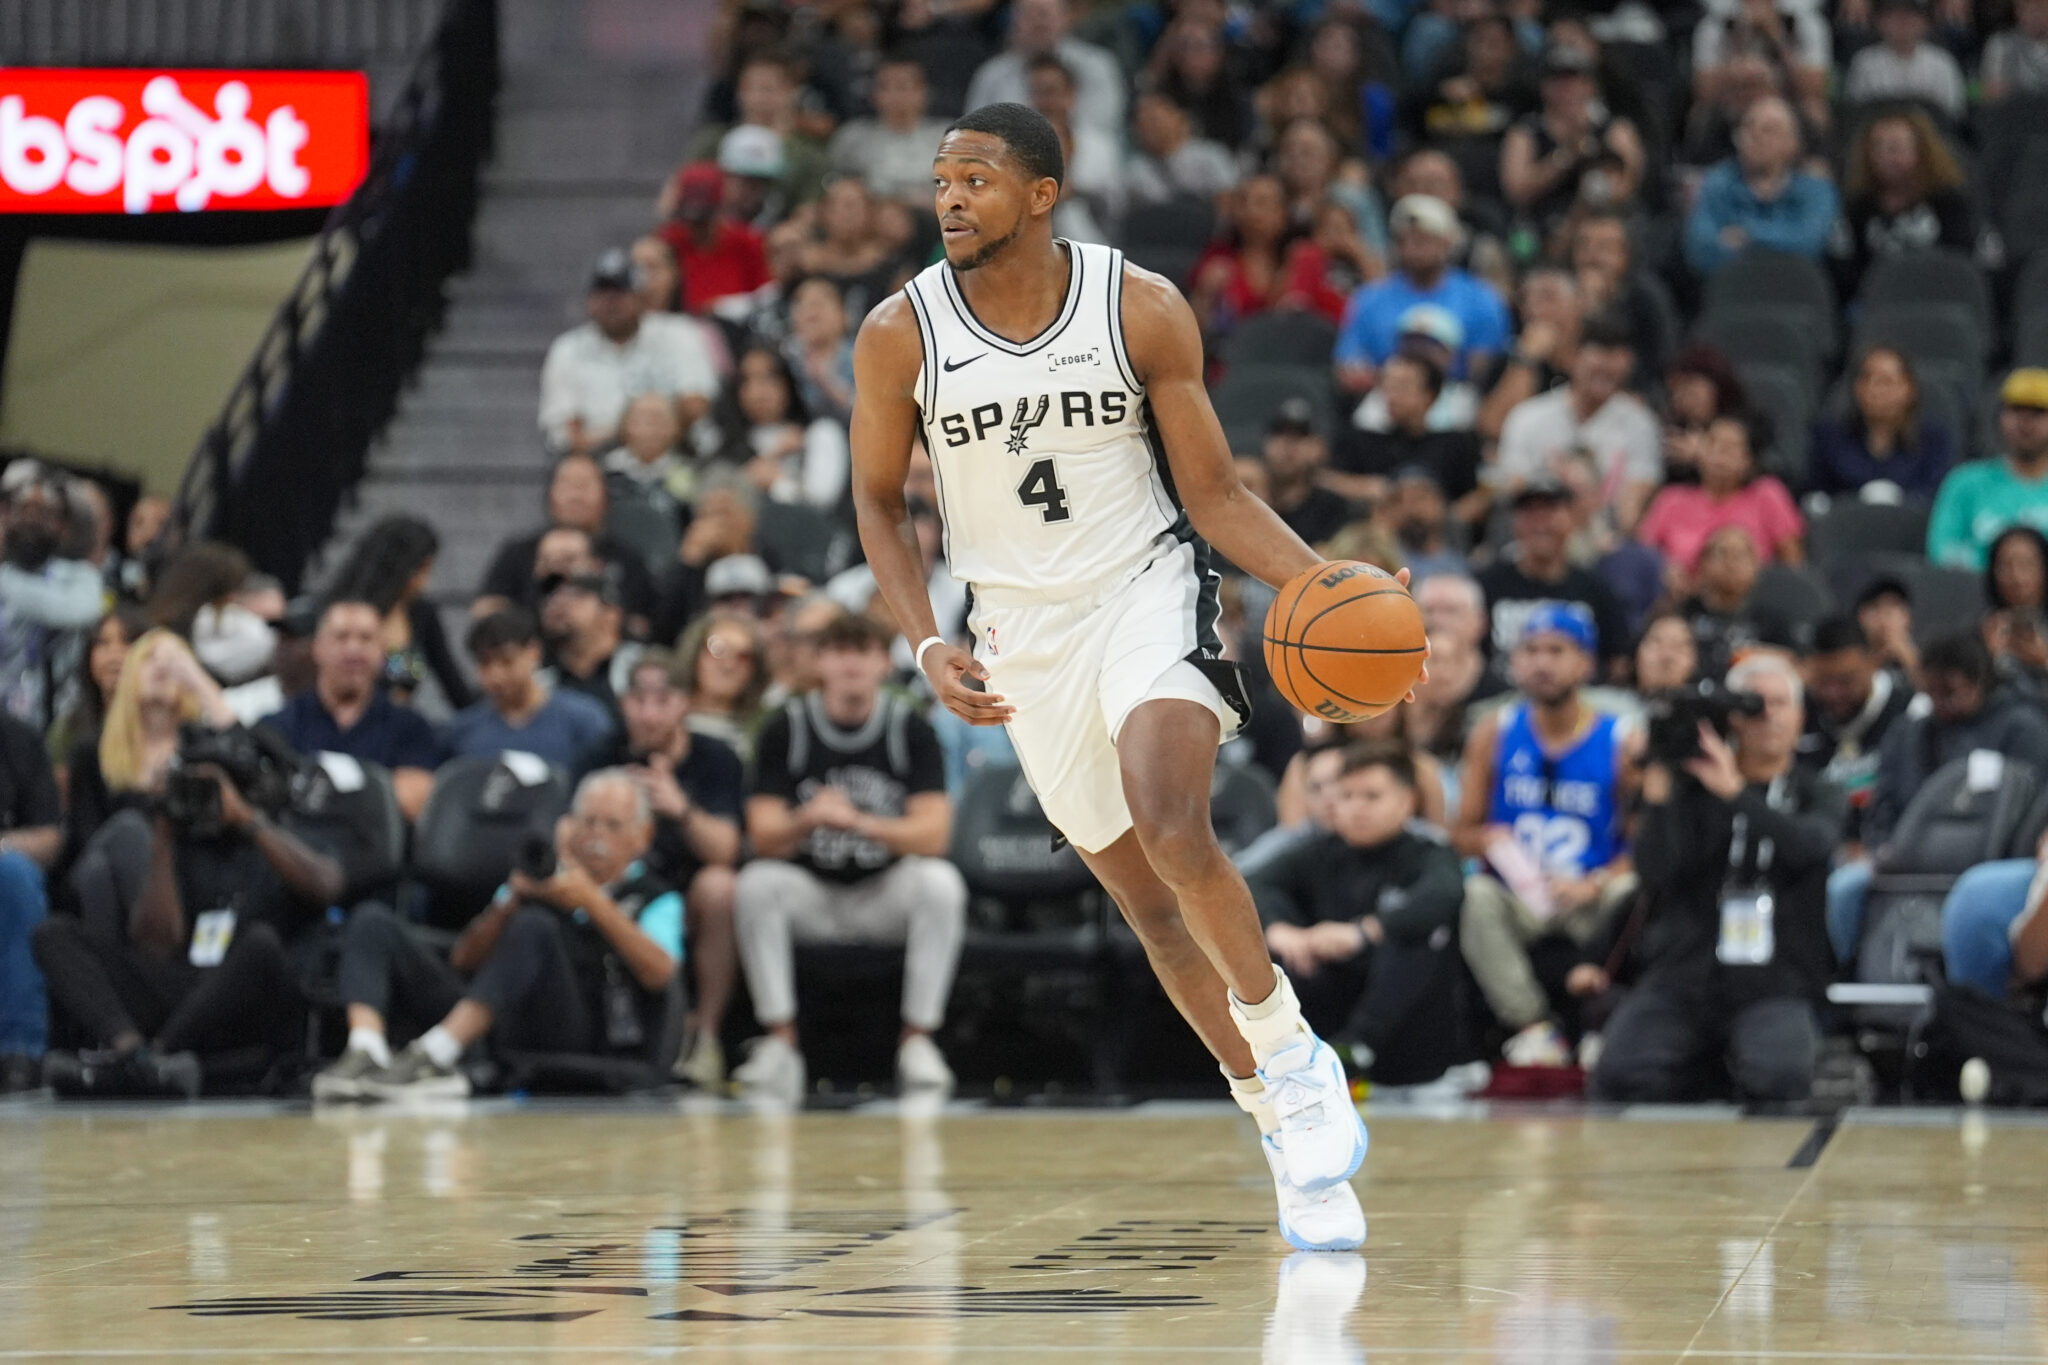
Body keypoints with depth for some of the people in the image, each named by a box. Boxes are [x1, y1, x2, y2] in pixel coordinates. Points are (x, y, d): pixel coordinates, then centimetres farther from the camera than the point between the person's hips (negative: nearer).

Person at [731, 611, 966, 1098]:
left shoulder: (910, 729, -5)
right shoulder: (786, 728, -4)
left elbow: (933, 834, -15)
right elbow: (763, 838, -10)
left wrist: (861, 823, -32)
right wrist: (807, 820, -33)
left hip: (885, 894, 0)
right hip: (810, 893, 0)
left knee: (941, 883, -31)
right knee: (756, 884, -30)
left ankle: (918, 1041, -22)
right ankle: (780, 1044, -26)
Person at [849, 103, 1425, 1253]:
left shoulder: (1143, 312, -12)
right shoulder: (902, 335, -9)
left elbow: (1215, 494, -5)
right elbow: (882, 503, 4)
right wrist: (929, 648, -9)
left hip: (1149, 588, -3)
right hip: (1024, 628, 3)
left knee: (1175, 835, -28)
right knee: (1148, 899, 7)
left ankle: (1293, 1058, -7)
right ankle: (1290, 1136, 20)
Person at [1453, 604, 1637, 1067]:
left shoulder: (1620, 743, -1)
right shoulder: (1495, 734, 5)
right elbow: (1461, 832, 8)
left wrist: (1594, 885, -21)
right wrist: (1490, 841, -16)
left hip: (1590, 903, -2)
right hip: (1518, 898, 2)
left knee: (1631, 895, -33)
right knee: (1475, 896, -31)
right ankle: (1533, 1026, -28)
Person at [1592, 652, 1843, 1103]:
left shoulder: (1818, 795, 14)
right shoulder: (1691, 786, 11)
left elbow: (1806, 846, -12)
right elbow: (1656, 872, -5)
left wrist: (1735, 791, -18)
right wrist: (1657, 787, -13)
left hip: (1776, 990, 0)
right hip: (1681, 984, 0)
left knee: (1779, 1075, -35)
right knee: (1621, 1074, -30)